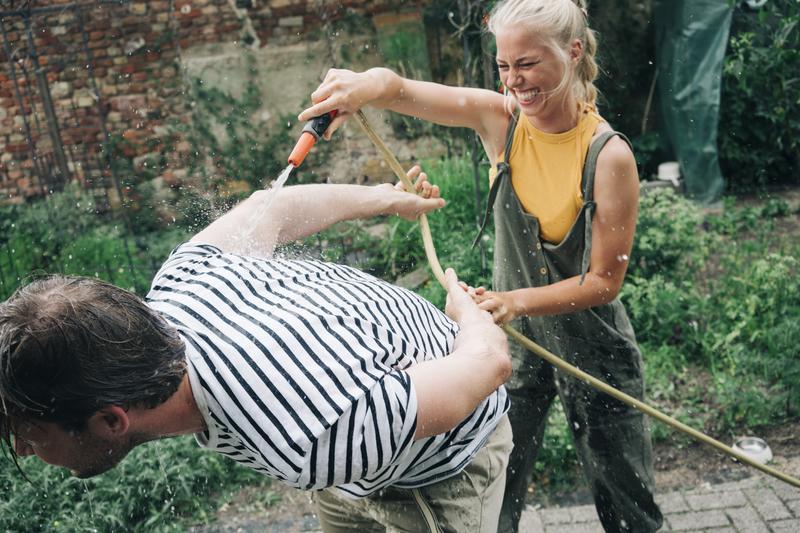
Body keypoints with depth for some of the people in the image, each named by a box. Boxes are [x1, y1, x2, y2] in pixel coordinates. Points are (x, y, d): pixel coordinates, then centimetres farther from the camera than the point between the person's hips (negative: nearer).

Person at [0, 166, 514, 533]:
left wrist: (465, 307, -5)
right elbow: (271, 207, -4)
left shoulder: (318, 444, -46)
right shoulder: (178, 281, -26)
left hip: (447, 471, -5)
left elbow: (490, 361, -30)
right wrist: (383, 199, 16)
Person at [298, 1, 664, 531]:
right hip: (515, 340, 3)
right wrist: (370, 84, -44)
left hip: (593, 350, -2)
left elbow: (604, 282, -19)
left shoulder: (608, 155, -22)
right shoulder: (499, 118, -12)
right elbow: (399, 90, -20)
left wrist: (516, 300, -32)